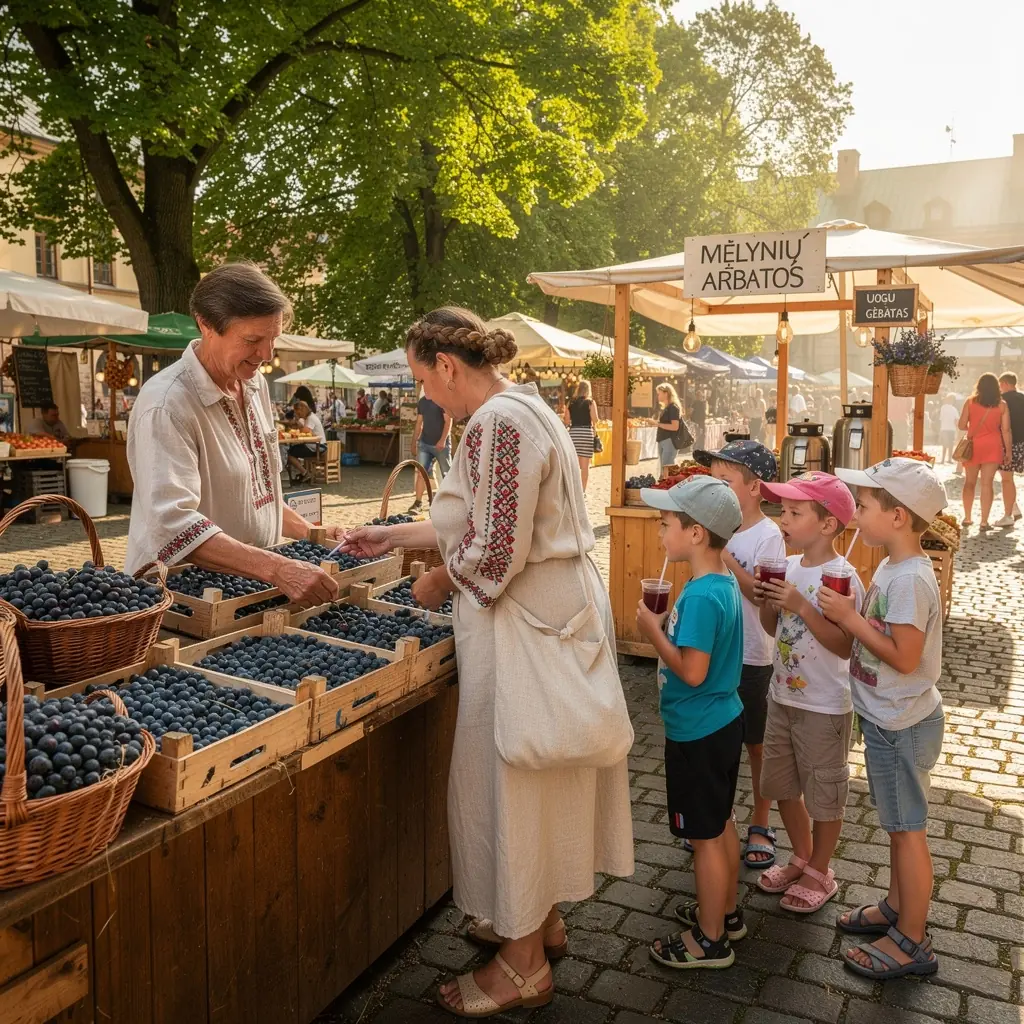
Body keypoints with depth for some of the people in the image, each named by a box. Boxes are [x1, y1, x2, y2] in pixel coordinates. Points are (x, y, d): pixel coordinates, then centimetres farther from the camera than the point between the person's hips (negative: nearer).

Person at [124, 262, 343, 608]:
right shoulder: (166, 405, -17)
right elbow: (173, 525, -27)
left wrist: (307, 533, 12)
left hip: (251, 586, 7)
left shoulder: (256, 385, 8)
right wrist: (277, 569, -35)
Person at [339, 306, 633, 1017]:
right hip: (557, 605, 10)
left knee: (510, 776, 4)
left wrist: (438, 582, -6)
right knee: (539, 773, 21)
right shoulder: (525, 409, 12)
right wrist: (394, 535, 19)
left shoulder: (496, 423, -20)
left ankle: (523, 965, 21)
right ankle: (542, 917, 39)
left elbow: (494, 549, -24)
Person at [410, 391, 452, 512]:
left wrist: (443, 440, -20)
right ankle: (418, 502, -5)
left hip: (441, 444, -4)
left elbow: (448, 421, -12)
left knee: (447, 474, 7)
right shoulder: (421, 401, 11)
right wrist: (414, 441, 15)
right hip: (424, 443, 5)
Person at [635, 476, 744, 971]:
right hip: (723, 721, 10)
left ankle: (710, 940, 21)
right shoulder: (725, 584, 3)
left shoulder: (700, 596, -26)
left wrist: (654, 631, -18)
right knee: (720, 823, 23)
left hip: (697, 734, -10)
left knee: (704, 836, 5)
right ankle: (726, 911, 40)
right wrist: (670, 626, 2)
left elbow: (692, 671, -27)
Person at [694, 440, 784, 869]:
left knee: (756, 744, 11)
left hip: (752, 658, -6)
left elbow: (765, 596, -22)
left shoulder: (768, 536, -14)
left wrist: (725, 558, -25)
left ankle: (760, 826, 27)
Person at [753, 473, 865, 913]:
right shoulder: (787, 568, 1)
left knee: (824, 793, 12)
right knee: (782, 785, 20)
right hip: (783, 695, 8)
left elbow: (844, 646, -24)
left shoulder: (842, 577, -20)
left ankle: (820, 873, 31)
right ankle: (801, 858, 41)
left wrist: (800, 605, -30)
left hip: (824, 706, -7)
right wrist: (766, 601, -9)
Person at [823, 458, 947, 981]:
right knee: (898, 824, 22)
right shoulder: (892, 568, 4)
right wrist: (848, 615, -3)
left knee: (907, 829, 4)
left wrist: (849, 617, -22)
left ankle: (912, 942, 18)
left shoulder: (909, 579, -25)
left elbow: (904, 657, -27)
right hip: (888, 719, 9)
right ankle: (897, 908, 39)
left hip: (902, 726, -9)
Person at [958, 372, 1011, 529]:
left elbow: (961, 425, -3)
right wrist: (1008, 451, 5)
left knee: (970, 482, 13)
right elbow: (1006, 430, -2)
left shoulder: (970, 401, -2)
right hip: (992, 446, 0)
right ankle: (984, 521, -1)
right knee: (987, 483, 0)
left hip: (973, 445, 0)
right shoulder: (1002, 405, -1)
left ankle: (967, 517, 17)